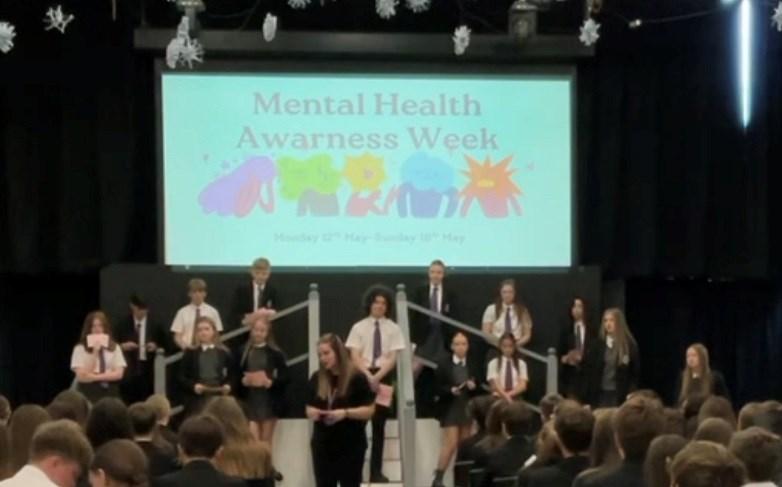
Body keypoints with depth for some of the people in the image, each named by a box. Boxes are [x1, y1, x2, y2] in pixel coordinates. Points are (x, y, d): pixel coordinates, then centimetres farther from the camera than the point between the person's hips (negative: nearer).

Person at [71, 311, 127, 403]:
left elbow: (118, 374, -2)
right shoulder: (80, 349, 1)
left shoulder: (115, 348, 7)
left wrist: (96, 376, -11)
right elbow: (82, 376, -8)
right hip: (88, 392, -2)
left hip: (110, 392, 2)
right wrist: (94, 353, -12)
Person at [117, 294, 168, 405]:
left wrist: (156, 347, -11)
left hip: (148, 370, 0)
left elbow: (165, 346, 9)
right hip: (128, 370, 0)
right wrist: (122, 346, -10)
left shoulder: (156, 325, 6)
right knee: (128, 403, -3)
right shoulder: (123, 325, 6)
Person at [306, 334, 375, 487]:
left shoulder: (357, 378, -8)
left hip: (351, 445, -5)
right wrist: (312, 412, -9)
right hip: (323, 444, 5)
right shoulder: (317, 379, 7)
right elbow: (309, 407, 15)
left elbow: (369, 410, -10)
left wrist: (345, 413, -24)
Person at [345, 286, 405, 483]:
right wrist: (368, 376, -19)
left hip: (384, 377, 1)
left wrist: (377, 377, -17)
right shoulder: (359, 327, 3)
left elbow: (393, 358, -3)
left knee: (379, 425, 3)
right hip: (362, 376, -1)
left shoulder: (393, 328, 3)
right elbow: (355, 357, -4)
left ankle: (376, 471, 7)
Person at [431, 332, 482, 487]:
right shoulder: (443, 364, -3)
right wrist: (451, 390, -23)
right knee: (451, 444, -11)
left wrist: (474, 387, -16)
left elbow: (480, 389, 6)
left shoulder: (474, 365, 7)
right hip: (450, 408, -4)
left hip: (468, 409, 4)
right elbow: (438, 388, -6)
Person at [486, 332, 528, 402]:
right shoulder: (494, 363, 4)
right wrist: (505, 395, -24)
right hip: (499, 398, -1)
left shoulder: (521, 363, 8)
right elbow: (494, 384, -7)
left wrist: (510, 394, -17)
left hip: (515, 398, 2)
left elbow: (523, 385, -1)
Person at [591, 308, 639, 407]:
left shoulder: (629, 344, -2)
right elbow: (595, 369, 10)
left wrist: (632, 393, -8)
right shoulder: (600, 344, 8)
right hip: (603, 392, 3)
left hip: (622, 393, -3)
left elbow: (636, 371, -1)